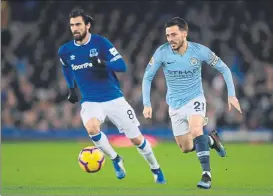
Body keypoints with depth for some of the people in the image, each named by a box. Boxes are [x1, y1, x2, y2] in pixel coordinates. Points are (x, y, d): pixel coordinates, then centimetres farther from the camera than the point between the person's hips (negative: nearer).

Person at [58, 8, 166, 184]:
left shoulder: (101, 42, -11)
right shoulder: (65, 51, -2)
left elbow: (122, 65, -15)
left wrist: (103, 64, -31)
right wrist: (71, 89, 16)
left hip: (114, 99, -1)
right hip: (90, 102, 1)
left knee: (136, 139, 3)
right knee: (91, 128, -32)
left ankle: (156, 169, 30)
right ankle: (115, 159, -7)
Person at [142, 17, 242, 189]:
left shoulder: (199, 51, -17)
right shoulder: (162, 52, -15)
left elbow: (224, 68, -3)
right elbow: (147, 77, -4)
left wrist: (231, 94, -9)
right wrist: (147, 104, -10)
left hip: (195, 99, -3)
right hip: (175, 104, 3)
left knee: (195, 130, -31)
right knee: (186, 148, 8)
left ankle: (207, 174, -27)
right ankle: (211, 140, 38)